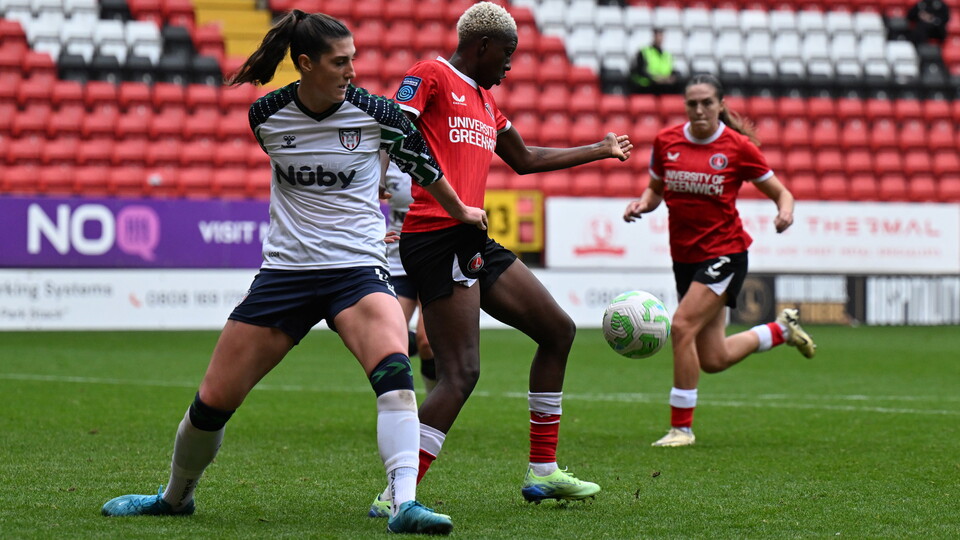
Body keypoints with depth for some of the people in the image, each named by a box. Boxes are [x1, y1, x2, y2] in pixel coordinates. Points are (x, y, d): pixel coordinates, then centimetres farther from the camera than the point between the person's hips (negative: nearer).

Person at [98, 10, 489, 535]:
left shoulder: (375, 114, -7)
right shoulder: (266, 116, -2)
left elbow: (421, 163, 13)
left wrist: (460, 211, 27)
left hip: (356, 270, -2)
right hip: (284, 270, 2)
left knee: (393, 368, -32)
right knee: (213, 400, 3)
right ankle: (175, 496, 30)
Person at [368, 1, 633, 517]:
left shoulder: (485, 100, 24)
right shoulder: (430, 77, -2)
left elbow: (526, 159, 37)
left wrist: (601, 150, 46)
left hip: (473, 242, 10)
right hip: (437, 237, -10)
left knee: (558, 330, 15)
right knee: (461, 373, -18)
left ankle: (542, 473, 22)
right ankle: (396, 497, -20)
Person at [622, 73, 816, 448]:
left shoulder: (738, 147, -8)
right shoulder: (666, 141, 2)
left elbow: (781, 192, 1)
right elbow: (655, 189, 17)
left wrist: (785, 212, -21)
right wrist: (641, 204, -5)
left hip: (725, 252, -5)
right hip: (684, 257, 5)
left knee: (683, 326, -22)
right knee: (714, 360, 7)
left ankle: (681, 426, -9)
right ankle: (782, 328, 36)